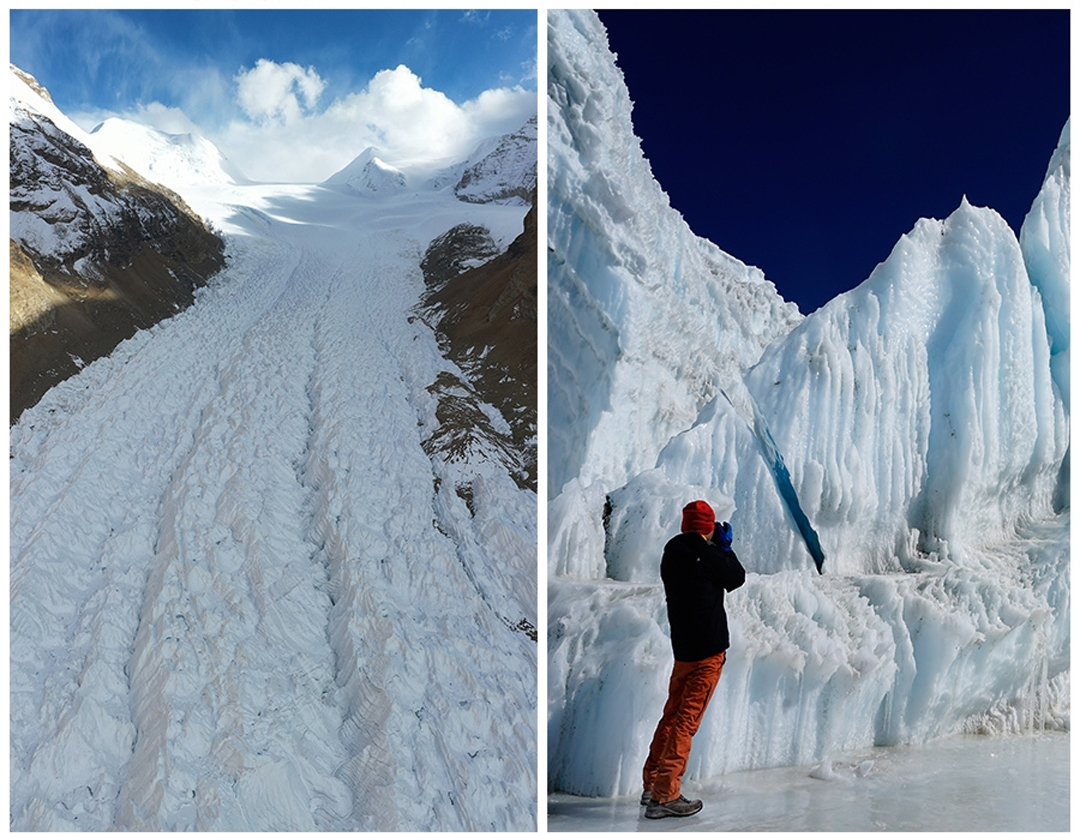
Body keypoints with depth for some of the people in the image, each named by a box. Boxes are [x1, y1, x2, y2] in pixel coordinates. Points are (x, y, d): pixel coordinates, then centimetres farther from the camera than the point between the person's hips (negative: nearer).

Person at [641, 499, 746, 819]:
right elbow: (737, 578, -1)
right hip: (708, 649, -7)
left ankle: (651, 784, 24)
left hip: (682, 648, 7)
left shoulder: (672, 554, 7)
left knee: (672, 715, 17)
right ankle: (664, 796, -4)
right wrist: (726, 547, 11)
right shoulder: (707, 554, -15)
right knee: (687, 720, -5)